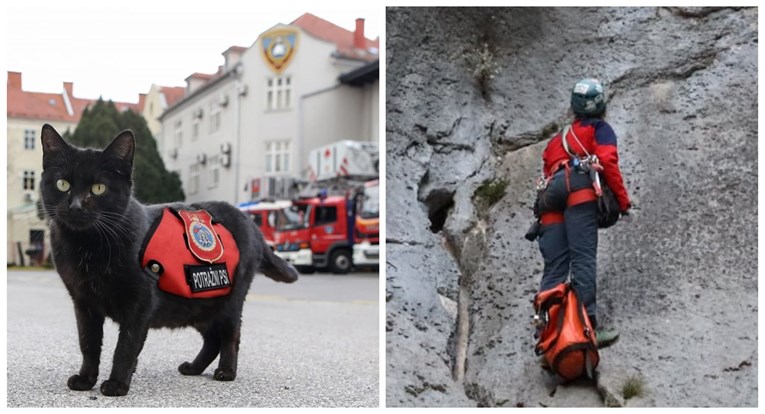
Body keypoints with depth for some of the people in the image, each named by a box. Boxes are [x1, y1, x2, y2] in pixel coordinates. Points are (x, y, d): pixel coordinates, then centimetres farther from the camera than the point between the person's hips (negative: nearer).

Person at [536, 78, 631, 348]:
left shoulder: (558, 138, 39)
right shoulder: (599, 128, 19)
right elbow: (608, 161, 1)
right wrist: (623, 201, 2)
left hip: (550, 195, 6)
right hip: (580, 189, -6)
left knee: (554, 267, -1)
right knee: (583, 259, -16)